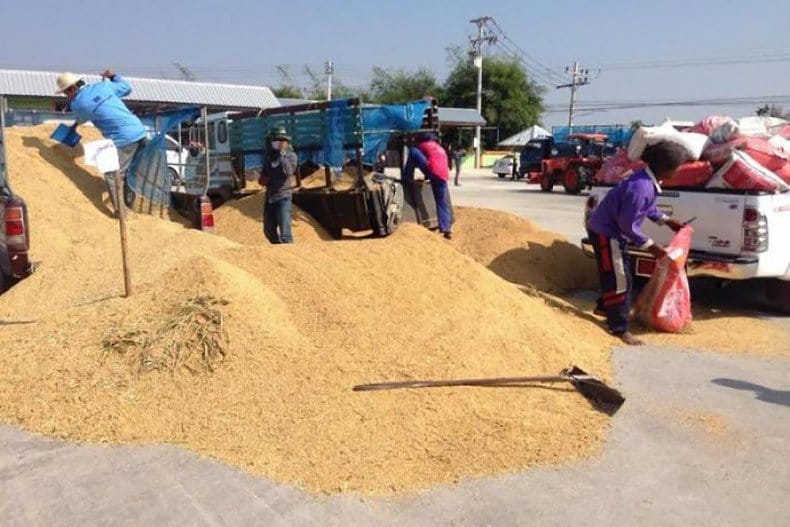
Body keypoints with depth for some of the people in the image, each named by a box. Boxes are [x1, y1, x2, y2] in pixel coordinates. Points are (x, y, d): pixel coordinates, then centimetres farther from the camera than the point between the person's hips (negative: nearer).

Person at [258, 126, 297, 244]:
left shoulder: (291, 156, -2)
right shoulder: (270, 156, 14)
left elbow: (288, 171, -21)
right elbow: (263, 175, 23)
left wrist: (282, 153, -17)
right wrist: (262, 179, 1)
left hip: (283, 197, -7)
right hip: (269, 197, 7)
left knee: (284, 233, -14)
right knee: (269, 231, 15)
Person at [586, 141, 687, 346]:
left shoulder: (650, 180, -1)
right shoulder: (641, 187, -31)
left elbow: (648, 207, 20)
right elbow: (628, 225, -26)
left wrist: (666, 221, 19)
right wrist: (650, 246, -18)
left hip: (613, 231, 10)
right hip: (605, 232, -10)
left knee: (619, 275, 24)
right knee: (618, 280, -4)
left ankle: (604, 307, 44)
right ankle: (619, 328, 6)